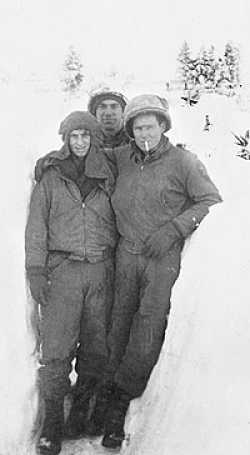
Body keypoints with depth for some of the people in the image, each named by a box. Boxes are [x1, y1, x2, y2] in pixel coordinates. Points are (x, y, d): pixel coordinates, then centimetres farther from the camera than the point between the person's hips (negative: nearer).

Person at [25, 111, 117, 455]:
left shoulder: (107, 176, 9)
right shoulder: (50, 176, 4)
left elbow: (116, 223, 14)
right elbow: (36, 226, 2)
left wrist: (117, 267, 9)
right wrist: (36, 270, -5)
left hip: (101, 271, 2)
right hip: (62, 270, -2)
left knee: (96, 345, 6)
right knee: (57, 346, -5)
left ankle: (83, 406, 24)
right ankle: (52, 420, 7)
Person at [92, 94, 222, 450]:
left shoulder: (183, 161, -3)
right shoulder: (123, 157, 9)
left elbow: (211, 201, -3)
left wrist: (172, 228, -12)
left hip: (165, 256, -4)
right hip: (127, 253, 4)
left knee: (150, 321, -9)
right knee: (120, 323, 5)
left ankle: (122, 397, 2)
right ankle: (112, 391, 14)